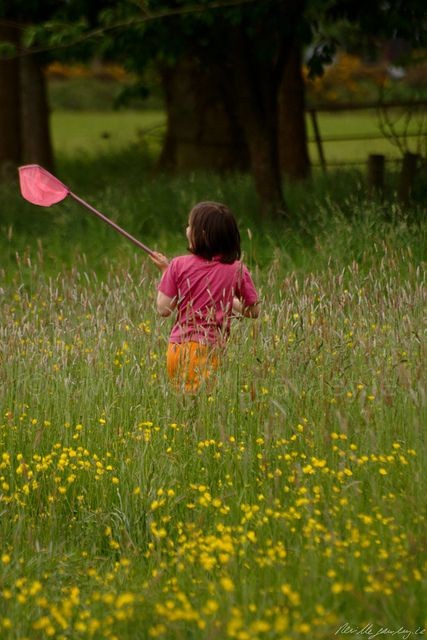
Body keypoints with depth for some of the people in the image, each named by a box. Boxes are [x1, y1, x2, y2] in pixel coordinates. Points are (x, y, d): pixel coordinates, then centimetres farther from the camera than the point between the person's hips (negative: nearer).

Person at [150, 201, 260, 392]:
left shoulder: (179, 265, 0)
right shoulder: (237, 270, 1)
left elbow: (163, 309, 3)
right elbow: (253, 311, 10)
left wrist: (165, 271, 15)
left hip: (177, 348, 1)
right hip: (209, 348, -1)